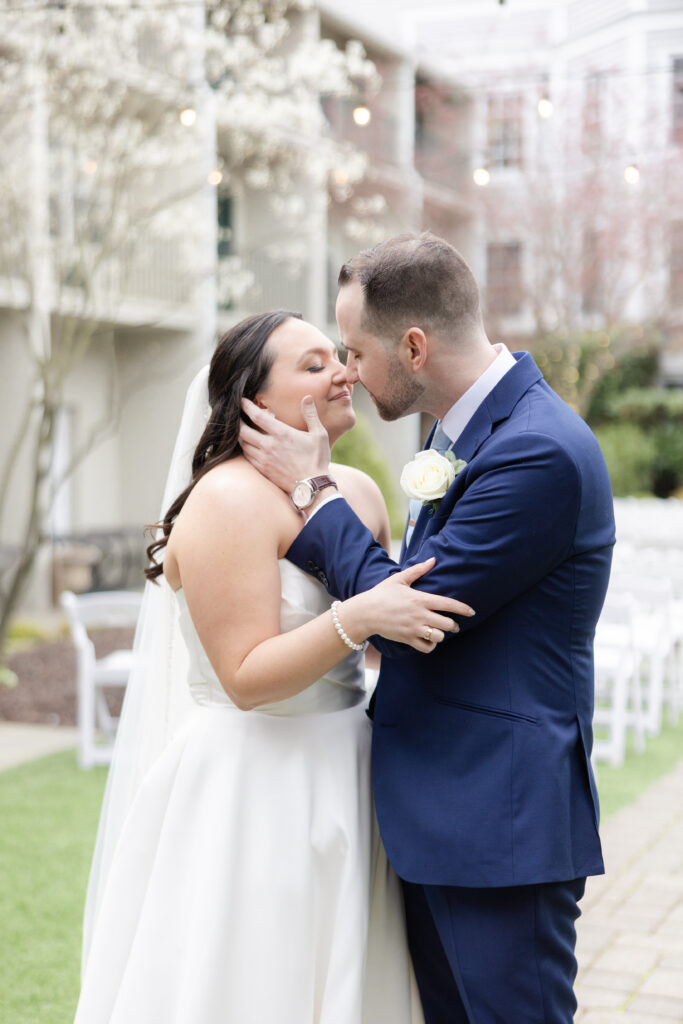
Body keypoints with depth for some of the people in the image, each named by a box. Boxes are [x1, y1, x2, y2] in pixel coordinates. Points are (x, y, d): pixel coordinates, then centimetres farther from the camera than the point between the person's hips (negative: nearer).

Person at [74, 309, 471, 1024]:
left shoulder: (359, 490, 8)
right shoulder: (230, 498, -16)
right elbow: (246, 677, -21)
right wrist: (358, 618, -31)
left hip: (337, 779, 8)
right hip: (251, 795, -7)